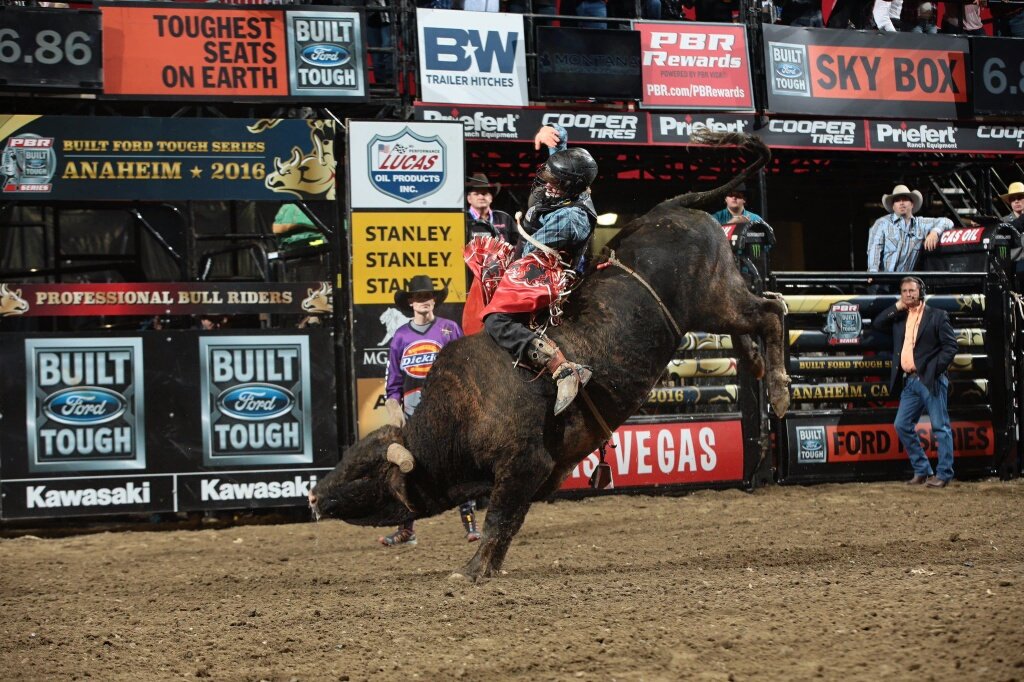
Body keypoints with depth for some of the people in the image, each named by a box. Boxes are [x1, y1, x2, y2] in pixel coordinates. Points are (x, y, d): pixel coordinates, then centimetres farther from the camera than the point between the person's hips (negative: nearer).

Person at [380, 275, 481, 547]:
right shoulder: (400, 336, 13)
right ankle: (406, 529, 5)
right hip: (412, 406, 2)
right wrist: (393, 406, 1)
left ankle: (470, 523, -2)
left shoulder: (449, 329, 7)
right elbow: (392, 378, 14)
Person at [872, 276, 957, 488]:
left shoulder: (937, 316, -1)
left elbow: (950, 346, -5)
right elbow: (876, 324, 6)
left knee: (940, 427, -4)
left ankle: (943, 474, -1)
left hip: (930, 380, -7)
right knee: (902, 425, 6)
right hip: (910, 382, 7)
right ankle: (922, 471, 14)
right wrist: (897, 307, 1)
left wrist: (935, 369, -14)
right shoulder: (899, 317, 15)